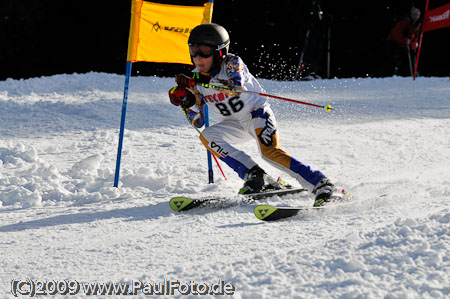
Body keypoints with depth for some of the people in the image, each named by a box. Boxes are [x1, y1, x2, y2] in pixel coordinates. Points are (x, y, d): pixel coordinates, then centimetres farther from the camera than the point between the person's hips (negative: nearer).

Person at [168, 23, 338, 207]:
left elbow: (238, 86, -40)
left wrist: (205, 81, -47)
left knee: (270, 151, -29)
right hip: (235, 125, 6)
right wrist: (186, 101, -17)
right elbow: (198, 122, 2)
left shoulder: (232, 63, -17)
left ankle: (322, 185, -27)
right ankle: (256, 177, -23)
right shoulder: (196, 78, -2)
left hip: (256, 112, -6)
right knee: (207, 136, -19)